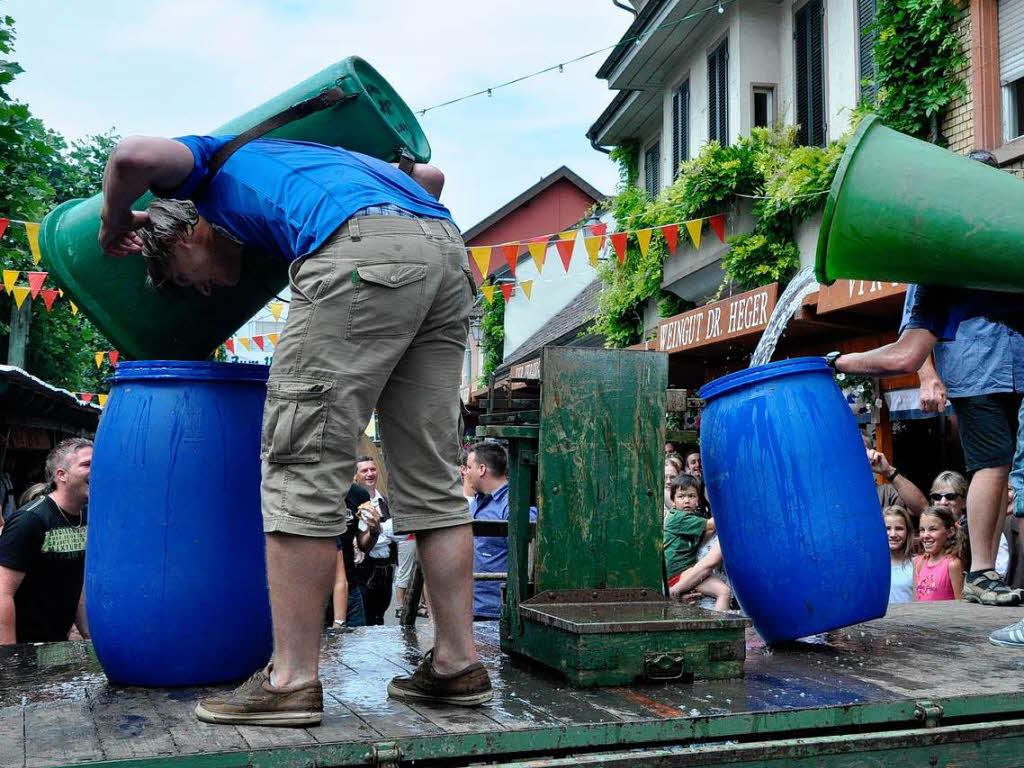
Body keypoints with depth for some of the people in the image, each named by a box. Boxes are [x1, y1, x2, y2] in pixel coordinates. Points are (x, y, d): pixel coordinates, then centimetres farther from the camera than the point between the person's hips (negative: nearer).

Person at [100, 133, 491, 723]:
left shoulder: (211, 163, 24)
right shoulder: (296, 158, 40)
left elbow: (135, 155, 0)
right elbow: (430, 177, 42)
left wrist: (114, 222, 19)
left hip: (361, 253, -8)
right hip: (448, 253, 8)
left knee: (306, 464, -3)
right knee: (432, 475, 8)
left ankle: (293, 679, -3)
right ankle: (458, 663, 9)